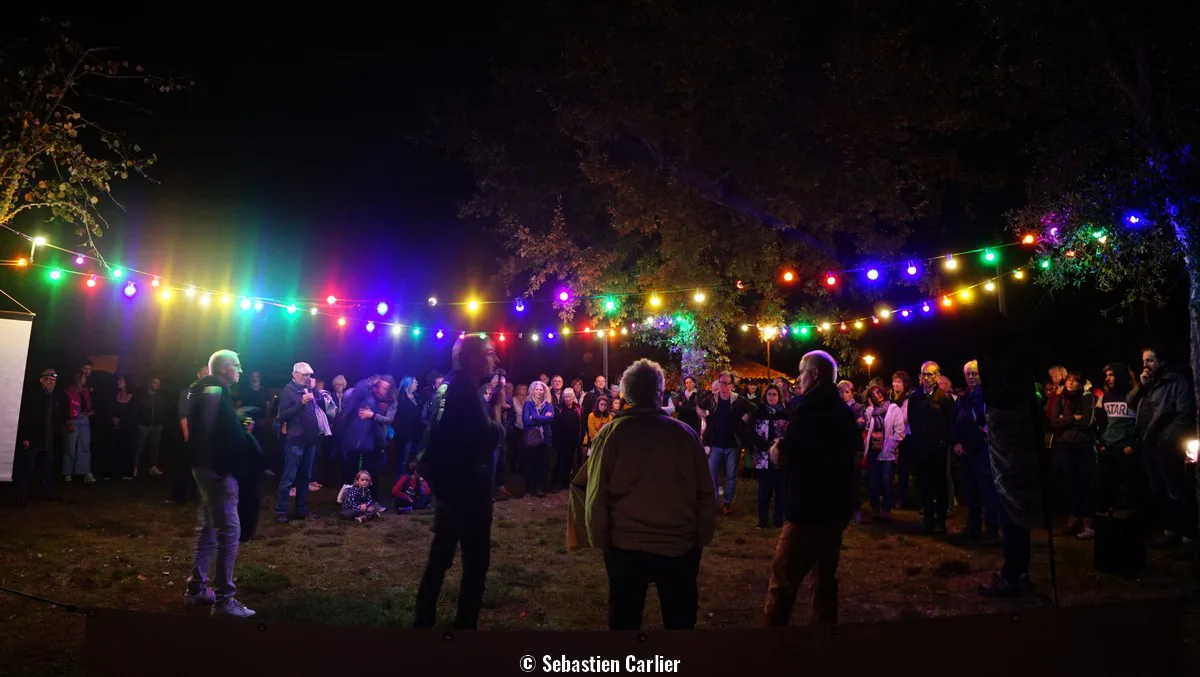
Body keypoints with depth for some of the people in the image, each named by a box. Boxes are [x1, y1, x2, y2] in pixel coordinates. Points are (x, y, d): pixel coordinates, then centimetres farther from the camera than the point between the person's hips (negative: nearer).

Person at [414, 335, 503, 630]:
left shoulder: (450, 387, 11)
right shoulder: (467, 390, -18)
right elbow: (490, 438, -24)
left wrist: (489, 405, 6)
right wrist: (497, 406, -10)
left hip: (448, 480, 10)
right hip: (468, 485, -10)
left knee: (441, 553, 18)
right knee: (476, 559, 0)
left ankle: (424, 618, 27)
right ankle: (465, 622, 7)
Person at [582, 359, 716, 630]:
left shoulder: (611, 434, -10)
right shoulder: (686, 433, -6)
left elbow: (597, 496, -11)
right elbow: (706, 494, -2)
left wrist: (599, 541, 2)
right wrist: (702, 539, 10)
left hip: (626, 547, -1)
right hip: (681, 547, 1)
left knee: (625, 619, 16)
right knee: (680, 619, 17)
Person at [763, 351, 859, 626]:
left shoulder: (809, 407, -15)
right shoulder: (845, 410, 12)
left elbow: (781, 458, -17)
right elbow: (856, 451, 27)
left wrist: (774, 450, 3)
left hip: (808, 507, -9)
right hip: (837, 506, 9)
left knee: (782, 581, -5)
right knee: (825, 575, 17)